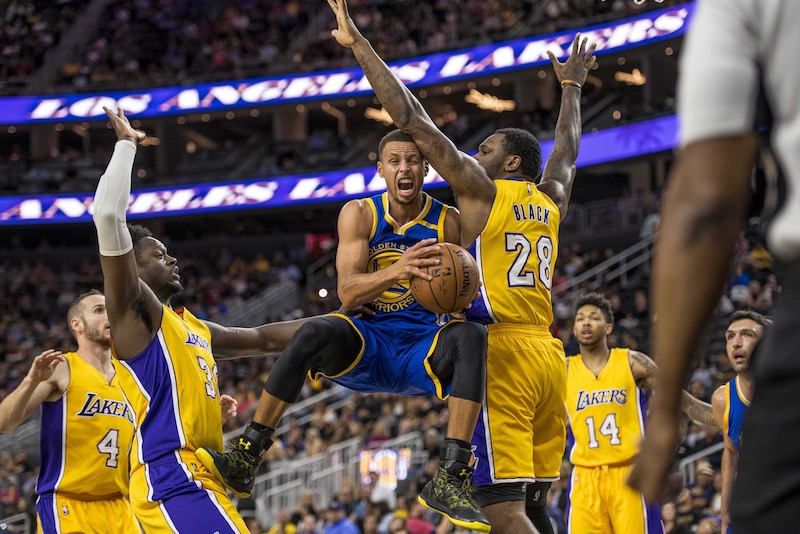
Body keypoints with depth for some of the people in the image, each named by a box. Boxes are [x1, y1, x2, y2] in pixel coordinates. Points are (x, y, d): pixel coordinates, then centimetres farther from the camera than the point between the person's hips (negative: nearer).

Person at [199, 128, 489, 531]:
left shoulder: (448, 222, 0)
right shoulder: (359, 214, 0)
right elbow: (347, 292, -12)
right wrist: (398, 270, -30)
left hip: (422, 352, 0)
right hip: (366, 348, 0)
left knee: (471, 336, -32)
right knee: (315, 332, -31)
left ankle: (450, 480, -37)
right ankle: (244, 460, -29)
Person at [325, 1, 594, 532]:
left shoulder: (480, 190, 0)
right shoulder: (551, 202, 17)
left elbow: (413, 119, -4)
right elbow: (567, 150, 39)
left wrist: (358, 43, -1)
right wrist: (571, 86, 55)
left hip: (501, 353, -7)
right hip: (549, 354, 7)